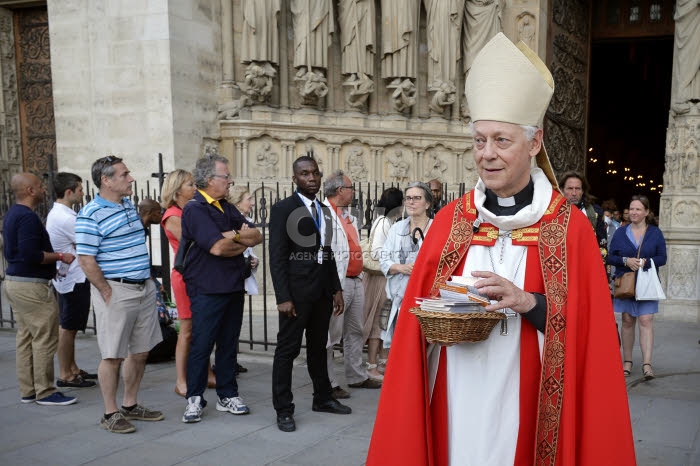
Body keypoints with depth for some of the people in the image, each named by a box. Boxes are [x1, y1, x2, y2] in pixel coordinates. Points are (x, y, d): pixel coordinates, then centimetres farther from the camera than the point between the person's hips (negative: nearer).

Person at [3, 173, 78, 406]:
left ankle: (28, 391, 19)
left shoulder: (12, 214, 14)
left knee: (26, 338, 13)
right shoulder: (28, 216, -18)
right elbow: (30, 254, -25)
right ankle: (45, 392, 2)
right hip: (30, 285, -11)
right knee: (45, 338, -4)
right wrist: (60, 256, -14)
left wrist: (52, 260, 22)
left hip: (13, 280, 11)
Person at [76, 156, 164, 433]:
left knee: (140, 352, 13)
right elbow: (86, 260, -16)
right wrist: (108, 292, -15)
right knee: (113, 356, 1)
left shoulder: (129, 206, 13)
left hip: (144, 288, 8)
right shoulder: (91, 215, -13)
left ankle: (130, 406, 28)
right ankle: (111, 414, 14)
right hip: (116, 291, -8)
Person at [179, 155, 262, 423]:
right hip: (207, 289, -7)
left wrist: (235, 235, -10)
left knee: (229, 344, 12)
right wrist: (243, 243, -2)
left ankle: (227, 396, 22)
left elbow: (257, 236, 8)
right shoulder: (194, 210, -10)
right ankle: (194, 399, 12)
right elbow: (217, 247, -21)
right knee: (201, 344, 0)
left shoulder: (227, 208, 14)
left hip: (233, 287, 7)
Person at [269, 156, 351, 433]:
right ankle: (283, 410, 9)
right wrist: (283, 297, -17)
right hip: (296, 292, -6)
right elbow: (277, 257, -11)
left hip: (323, 292, 7)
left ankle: (322, 398, 30)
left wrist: (336, 289, 12)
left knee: (318, 347, 17)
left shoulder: (324, 211, 14)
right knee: (287, 350, 0)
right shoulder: (283, 209, -7)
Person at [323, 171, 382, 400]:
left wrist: (360, 275, 19)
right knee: (331, 333, -4)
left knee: (355, 331, 17)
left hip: (355, 280, 10)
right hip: (337, 282, -9)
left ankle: (357, 376, 28)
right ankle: (327, 383, 4)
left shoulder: (349, 216, 18)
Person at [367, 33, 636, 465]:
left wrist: (528, 302, -20)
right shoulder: (450, 221, 2)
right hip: (455, 403, 2)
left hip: (527, 408, -2)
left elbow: (585, 329, -6)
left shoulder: (570, 228, -5)